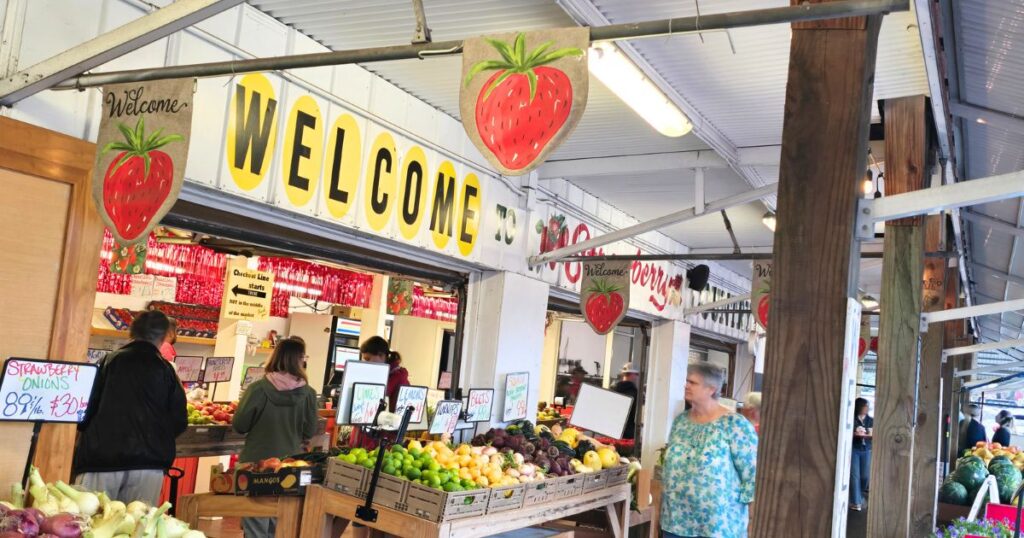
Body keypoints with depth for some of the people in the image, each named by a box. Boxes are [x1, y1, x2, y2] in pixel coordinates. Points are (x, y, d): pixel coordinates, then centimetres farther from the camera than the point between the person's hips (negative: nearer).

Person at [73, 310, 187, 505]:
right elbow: (179, 421, 3)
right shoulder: (165, 369, 4)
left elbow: (87, 407, 2)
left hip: (103, 456, 0)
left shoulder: (109, 361, 3)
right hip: (148, 462, 0)